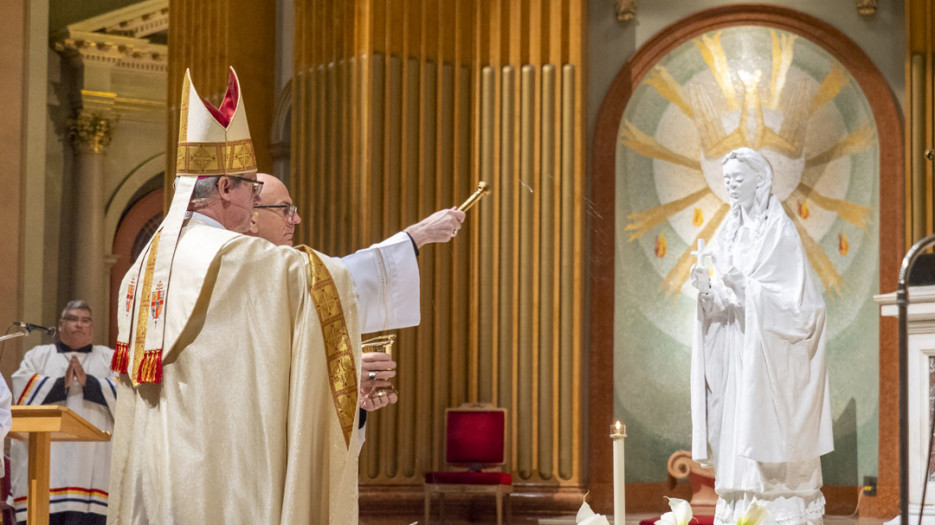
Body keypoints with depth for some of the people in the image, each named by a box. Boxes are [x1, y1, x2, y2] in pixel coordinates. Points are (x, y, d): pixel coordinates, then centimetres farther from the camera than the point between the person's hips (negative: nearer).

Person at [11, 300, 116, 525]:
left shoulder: (109, 357, 19)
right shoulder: (38, 355, 20)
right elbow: (22, 387, 2)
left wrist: (88, 382, -10)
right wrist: (62, 383, -9)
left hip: (92, 454, 0)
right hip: (46, 457, 1)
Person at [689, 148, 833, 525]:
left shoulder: (780, 231, -6)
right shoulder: (728, 232, 14)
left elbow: (795, 296, -12)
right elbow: (722, 303, 14)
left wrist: (745, 288, -23)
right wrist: (707, 289, -7)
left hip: (770, 352, -6)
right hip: (735, 353, 6)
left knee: (769, 432, -10)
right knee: (736, 434, 2)